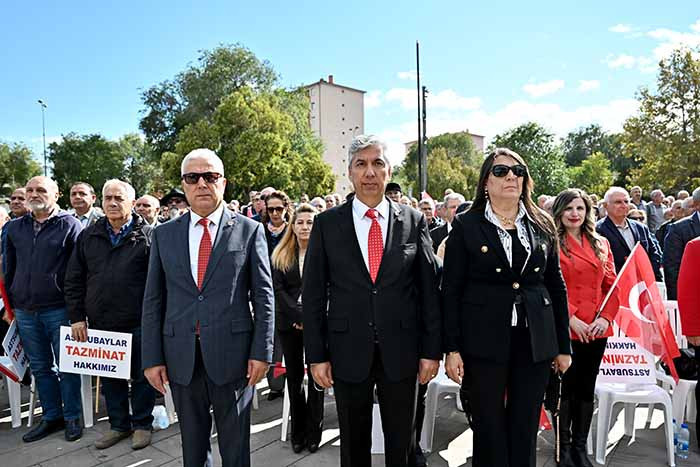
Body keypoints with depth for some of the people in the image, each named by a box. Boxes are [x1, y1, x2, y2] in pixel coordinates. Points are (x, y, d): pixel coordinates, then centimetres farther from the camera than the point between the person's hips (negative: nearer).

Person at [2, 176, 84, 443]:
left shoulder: (70, 225, -5)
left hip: (59, 309, -5)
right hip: (25, 312, 5)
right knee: (40, 368, 14)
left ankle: (72, 418, 18)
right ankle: (51, 417, 27)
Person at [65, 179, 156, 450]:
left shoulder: (147, 235, -3)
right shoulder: (88, 236, 9)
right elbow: (74, 280, 10)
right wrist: (76, 317, 4)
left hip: (138, 324, -4)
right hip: (100, 323, 4)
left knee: (142, 376, 8)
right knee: (110, 378, 15)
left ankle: (142, 424, 26)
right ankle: (118, 424, 32)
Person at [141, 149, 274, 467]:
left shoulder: (250, 230, -2)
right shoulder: (163, 235, 5)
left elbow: (263, 295, -3)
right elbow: (153, 301, 6)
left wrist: (262, 352, -7)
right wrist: (151, 358, 2)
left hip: (232, 353, -2)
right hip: (181, 357, 3)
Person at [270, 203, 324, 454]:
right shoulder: (280, 255, 7)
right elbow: (278, 289, -1)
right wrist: (299, 316, -11)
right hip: (289, 322, 3)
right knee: (294, 376, 10)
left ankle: (313, 430, 17)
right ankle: (297, 430, 23)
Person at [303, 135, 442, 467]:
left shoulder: (414, 221, 0)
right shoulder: (327, 223, -2)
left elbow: (429, 289, 1)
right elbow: (313, 294, -1)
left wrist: (431, 350, 0)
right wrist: (316, 355, -3)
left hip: (401, 352, 0)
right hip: (348, 352, 0)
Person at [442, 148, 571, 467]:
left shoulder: (543, 226, 8)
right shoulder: (466, 226, -2)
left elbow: (557, 287, 11)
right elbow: (450, 291, -4)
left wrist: (564, 346, 10)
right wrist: (452, 349, -7)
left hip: (535, 343, 3)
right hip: (484, 343, -3)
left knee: (525, 431, 12)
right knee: (489, 430, 7)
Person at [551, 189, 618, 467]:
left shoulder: (601, 244, 12)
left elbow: (611, 285, 10)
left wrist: (606, 317, -4)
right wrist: (570, 319, -16)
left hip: (597, 330, 5)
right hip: (565, 328, -5)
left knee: (587, 388, 13)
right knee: (566, 387, 3)